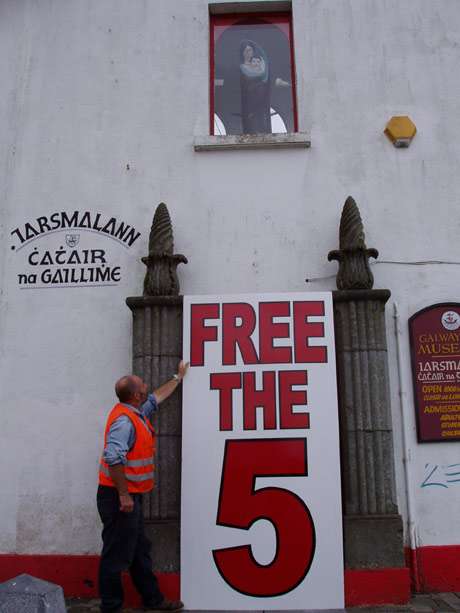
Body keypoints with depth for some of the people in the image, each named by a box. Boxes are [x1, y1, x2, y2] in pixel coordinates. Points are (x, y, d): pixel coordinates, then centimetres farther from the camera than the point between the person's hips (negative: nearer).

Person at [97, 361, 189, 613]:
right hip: (119, 497, -10)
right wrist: (123, 495, -26)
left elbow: (157, 397, 29)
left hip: (131, 496, 10)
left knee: (139, 551, 17)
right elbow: (113, 459, -30)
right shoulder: (124, 420, -21)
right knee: (117, 555, 1)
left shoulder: (137, 412, 10)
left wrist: (178, 377, 38)